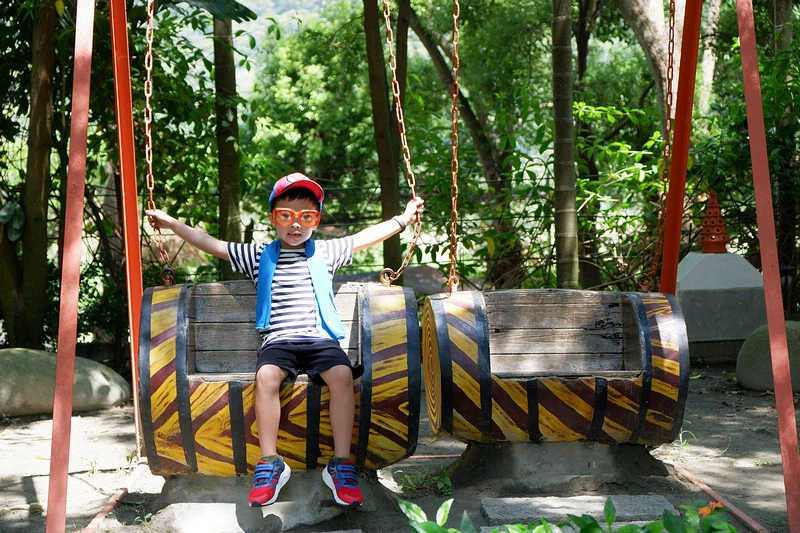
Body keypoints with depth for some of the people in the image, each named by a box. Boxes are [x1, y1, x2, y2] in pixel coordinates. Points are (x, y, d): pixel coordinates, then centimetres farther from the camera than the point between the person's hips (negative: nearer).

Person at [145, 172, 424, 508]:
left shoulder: (325, 253, 16)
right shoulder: (259, 256, 14)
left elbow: (366, 237, 21)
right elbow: (213, 245, 13)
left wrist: (404, 218, 20)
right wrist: (172, 224, 9)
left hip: (320, 338, 0)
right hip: (279, 340, 0)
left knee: (342, 374, -31)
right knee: (266, 375, -33)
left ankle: (341, 464, -25)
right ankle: (270, 463, -24)